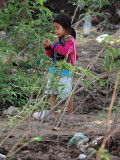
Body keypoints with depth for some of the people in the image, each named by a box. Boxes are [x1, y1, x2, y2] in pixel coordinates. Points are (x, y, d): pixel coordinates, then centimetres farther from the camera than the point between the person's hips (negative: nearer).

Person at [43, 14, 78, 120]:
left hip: (65, 71, -8)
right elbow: (51, 55, 17)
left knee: (67, 94, 0)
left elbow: (65, 51, -28)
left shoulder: (70, 40, -10)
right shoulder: (59, 39, 14)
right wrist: (48, 47, -2)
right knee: (53, 93, 6)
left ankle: (70, 114, 11)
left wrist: (56, 44, -18)